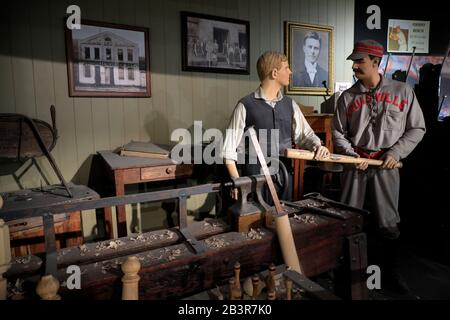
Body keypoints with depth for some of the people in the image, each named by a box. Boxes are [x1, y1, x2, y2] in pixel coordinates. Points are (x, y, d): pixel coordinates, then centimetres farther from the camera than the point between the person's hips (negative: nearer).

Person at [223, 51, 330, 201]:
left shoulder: (290, 104, 8)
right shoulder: (246, 105, -8)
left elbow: (305, 134, 13)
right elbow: (230, 147, -7)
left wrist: (318, 146, -9)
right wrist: (236, 181, -14)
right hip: (254, 178, -5)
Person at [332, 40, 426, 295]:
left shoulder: (402, 91, 1)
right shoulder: (348, 96, 4)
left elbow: (417, 128, 5)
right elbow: (338, 132, 7)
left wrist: (397, 152, -7)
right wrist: (352, 155, -6)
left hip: (387, 166, -1)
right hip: (355, 165, 1)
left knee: (388, 223, 5)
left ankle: (391, 271, 26)